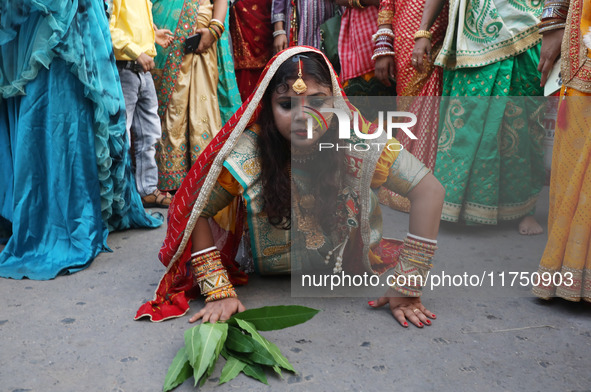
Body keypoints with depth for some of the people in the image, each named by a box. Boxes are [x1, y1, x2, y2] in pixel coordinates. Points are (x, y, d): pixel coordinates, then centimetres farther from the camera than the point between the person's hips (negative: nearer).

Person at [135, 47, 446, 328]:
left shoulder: (359, 144, -28)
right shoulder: (246, 155, -29)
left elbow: (429, 191, -25)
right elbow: (196, 212, -20)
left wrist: (407, 290, -25)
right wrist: (219, 292, -26)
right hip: (273, 268, -3)